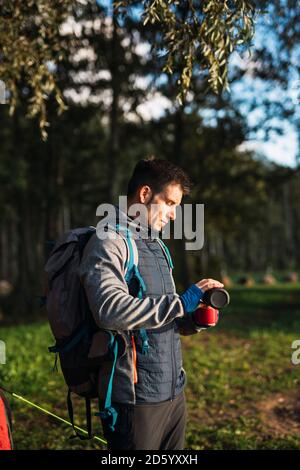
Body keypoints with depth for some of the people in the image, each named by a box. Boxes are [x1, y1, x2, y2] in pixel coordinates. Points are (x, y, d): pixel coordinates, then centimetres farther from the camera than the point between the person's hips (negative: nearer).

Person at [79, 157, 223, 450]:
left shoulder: (156, 246, 17)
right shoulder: (108, 242, -12)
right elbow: (110, 310, -28)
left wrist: (193, 321, 0)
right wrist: (181, 302, -23)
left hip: (173, 390, 8)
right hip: (135, 397, -8)